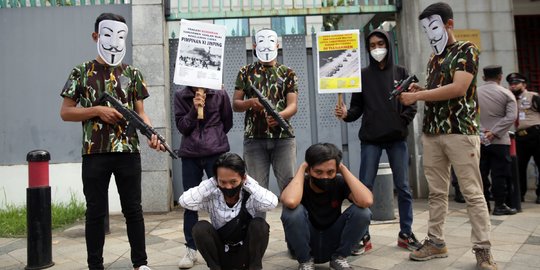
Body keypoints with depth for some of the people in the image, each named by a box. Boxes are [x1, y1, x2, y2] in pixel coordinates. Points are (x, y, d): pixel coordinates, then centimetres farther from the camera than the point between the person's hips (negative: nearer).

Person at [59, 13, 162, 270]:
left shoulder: (132, 73, 8)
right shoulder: (82, 72, 4)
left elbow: (140, 112, 7)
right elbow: (65, 112, 4)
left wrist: (152, 135, -12)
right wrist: (97, 110, -12)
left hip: (128, 152, 1)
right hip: (94, 153, -1)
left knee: (133, 209, 8)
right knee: (96, 212, 8)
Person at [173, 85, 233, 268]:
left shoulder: (220, 94, 2)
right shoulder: (180, 96, 5)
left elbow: (227, 122, 13)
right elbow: (181, 126, 0)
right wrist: (194, 109, -12)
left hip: (217, 153, -1)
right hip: (190, 155, 1)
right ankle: (191, 249, 13)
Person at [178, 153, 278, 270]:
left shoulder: (250, 197, -17)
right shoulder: (212, 198, -12)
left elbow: (272, 202, -37)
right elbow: (184, 201, -26)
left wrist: (248, 182, -25)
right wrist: (211, 183, -21)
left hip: (246, 256, -1)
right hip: (221, 256, 1)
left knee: (259, 224, -27)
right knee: (200, 227, -23)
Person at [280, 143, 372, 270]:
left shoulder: (340, 182, -13)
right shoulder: (299, 184, -19)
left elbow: (366, 201, -33)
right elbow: (290, 202, -45)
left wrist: (343, 168, -23)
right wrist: (301, 168, -28)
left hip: (333, 244, 2)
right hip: (304, 245, -1)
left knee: (362, 211, -23)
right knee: (292, 210, -32)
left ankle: (339, 257, 0)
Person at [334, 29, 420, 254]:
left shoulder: (401, 72, 10)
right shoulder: (363, 75, 8)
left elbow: (412, 103, 7)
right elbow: (357, 107, 2)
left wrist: (403, 120, -9)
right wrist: (346, 114, -17)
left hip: (397, 138, 1)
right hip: (370, 139, -1)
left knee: (403, 187, 5)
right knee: (364, 187, -3)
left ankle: (406, 234, 18)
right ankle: (363, 237, 5)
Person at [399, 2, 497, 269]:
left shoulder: (466, 50, -2)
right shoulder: (433, 58, 18)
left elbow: (458, 89, -16)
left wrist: (417, 96, -14)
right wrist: (419, 90, 4)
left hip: (460, 131, -6)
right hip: (432, 132, 6)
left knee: (472, 192, -3)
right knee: (436, 191, 7)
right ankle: (436, 242, 14)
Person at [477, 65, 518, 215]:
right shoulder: (506, 93, 0)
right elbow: (511, 117, -12)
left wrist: (480, 129, -6)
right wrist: (494, 132, -16)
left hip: (478, 140, 3)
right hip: (499, 141, -2)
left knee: (481, 173, 7)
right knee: (499, 174, 3)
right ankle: (499, 205, 6)